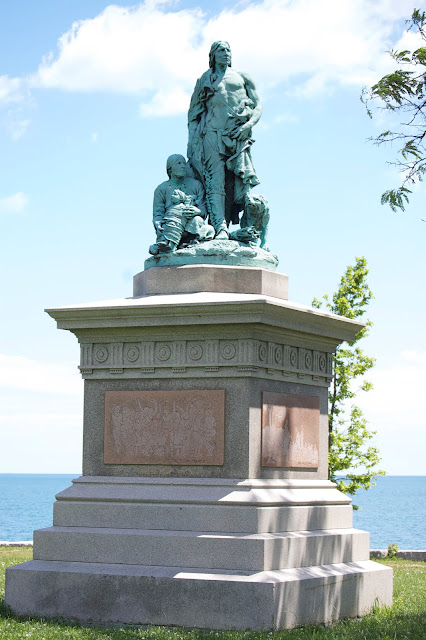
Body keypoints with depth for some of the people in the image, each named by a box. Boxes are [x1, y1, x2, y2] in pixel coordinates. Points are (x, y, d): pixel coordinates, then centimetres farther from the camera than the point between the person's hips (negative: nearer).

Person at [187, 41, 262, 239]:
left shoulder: (242, 78, 21)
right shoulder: (204, 81, 21)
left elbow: (258, 107, 15)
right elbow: (193, 113, 19)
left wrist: (248, 125, -4)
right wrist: (192, 141, 5)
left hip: (238, 137, 1)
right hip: (213, 135, -1)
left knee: (239, 184, -9)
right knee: (216, 182, -16)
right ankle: (220, 229, -28)